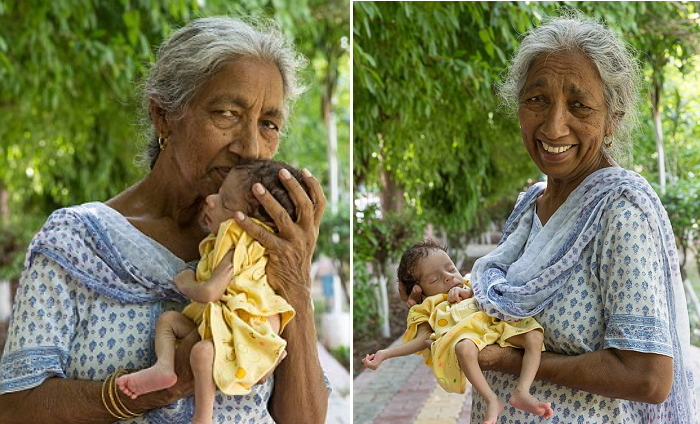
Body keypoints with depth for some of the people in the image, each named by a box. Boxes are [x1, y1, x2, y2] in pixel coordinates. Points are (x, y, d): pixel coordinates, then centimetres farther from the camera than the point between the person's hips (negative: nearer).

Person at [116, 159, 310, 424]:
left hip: (241, 328, -11)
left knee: (203, 351, -37)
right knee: (167, 320, 11)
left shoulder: (237, 249, -18)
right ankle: (164, 366, -15)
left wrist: (186, 284, -3)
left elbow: (209, 293, -23)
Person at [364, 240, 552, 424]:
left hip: (497, 323, 4)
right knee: (464, 347, -40)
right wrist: (385, 353, -3)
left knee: (534, 336, -22)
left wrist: (470, 292, 9)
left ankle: (522, 392, -33)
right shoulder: (428, 308, 27)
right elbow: (422, 340, 11)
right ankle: (492, 400, -38)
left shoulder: (472, 288, 38)